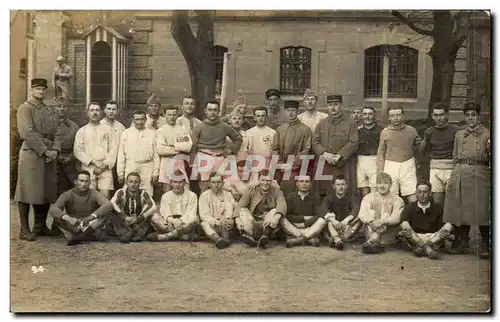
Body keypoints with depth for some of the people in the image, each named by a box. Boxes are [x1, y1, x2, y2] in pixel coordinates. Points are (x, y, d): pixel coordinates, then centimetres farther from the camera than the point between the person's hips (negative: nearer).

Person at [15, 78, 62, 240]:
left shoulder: (49, 111, 19)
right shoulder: (25, 108, -3)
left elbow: (57, 134, 12)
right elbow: (28, 133, -15)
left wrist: (54, 151, -6)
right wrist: (45, 151, -16)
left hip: (49, 155, 7)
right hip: (31, 154, -7)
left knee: (47, 192, 8)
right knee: (28, 192, -4)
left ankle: (40, 226, 19)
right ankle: (24, 230, 1)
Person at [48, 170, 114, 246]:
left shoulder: (94, 194, -7)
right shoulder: (67, 195, -7)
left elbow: (109, 205, -26)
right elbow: (52, 209, -23)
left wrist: (92, 216, -42)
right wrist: (68, 218, -43)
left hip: (91, 226, 0)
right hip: (73, 228, 0)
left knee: (106, 212, -23)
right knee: (57, 217, -26)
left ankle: (77, 237, -34)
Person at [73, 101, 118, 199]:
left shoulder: (108, 129, 13)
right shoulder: (81, 131, 12)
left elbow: (113, 148, 5)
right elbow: (77, 151, 3)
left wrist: (105, 164, -7)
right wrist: (93, 161, -9)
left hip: (105, 169, 0)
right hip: (88, 169, 0)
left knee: (106, 195, -11)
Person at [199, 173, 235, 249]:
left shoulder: (228, 195, 8)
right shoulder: (204, 195, 3)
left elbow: (229, 213, -5)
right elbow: (204, 215, -8)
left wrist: (226, 220, -30)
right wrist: (218, 222, -23)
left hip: (224, 226, 2)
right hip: (210, 224, -2)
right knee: (204, 224, -33)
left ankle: (225, 239, -49)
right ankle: (218, 239, -57)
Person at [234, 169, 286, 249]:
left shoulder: (276, 191, 2)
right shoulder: (251, 190, 5)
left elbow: (282, 205, -19)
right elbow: (240, 205, -9)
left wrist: (276, 218, -40)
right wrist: (237, 220, -30)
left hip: (268, 225, -1)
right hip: (253, 224, 1)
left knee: (274, 211, -24)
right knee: (243, 211, -20)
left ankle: (265, 237, -43)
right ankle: (249, 237, -41)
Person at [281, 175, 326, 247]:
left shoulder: (315, 197, 5)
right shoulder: (291, 196, 7)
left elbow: (319, 216, -6)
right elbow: (287, 215, -3)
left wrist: (304, 224, -13)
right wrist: (304, 218, -8)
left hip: (310, 228, 0)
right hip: (294, 228, 0)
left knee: (322, 220, -28)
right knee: (282, 220, -28)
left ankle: (299, 239, -33)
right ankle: (310, 239, -32)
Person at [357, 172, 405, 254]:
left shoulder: (397, 200, 2)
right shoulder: (369, 197, 6)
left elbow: (396, 218, -16)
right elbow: (362, 214, -11)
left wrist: (381, 222, -32)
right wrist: (371, 222, -29)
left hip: (388, 236, -1)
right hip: (371, 232, 1)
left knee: (386, 215, -22)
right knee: (371, 212, -17)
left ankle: (372, 241, -34)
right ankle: (376, 243, -33)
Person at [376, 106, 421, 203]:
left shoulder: (411, 131, 4)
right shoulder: (385, 132, 5)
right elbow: (380, 154, 10)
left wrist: (419, 144, -4)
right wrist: (380, 173, 7)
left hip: (408, 166, 0)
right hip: (390, 167, 0)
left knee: (413, 200, -5)